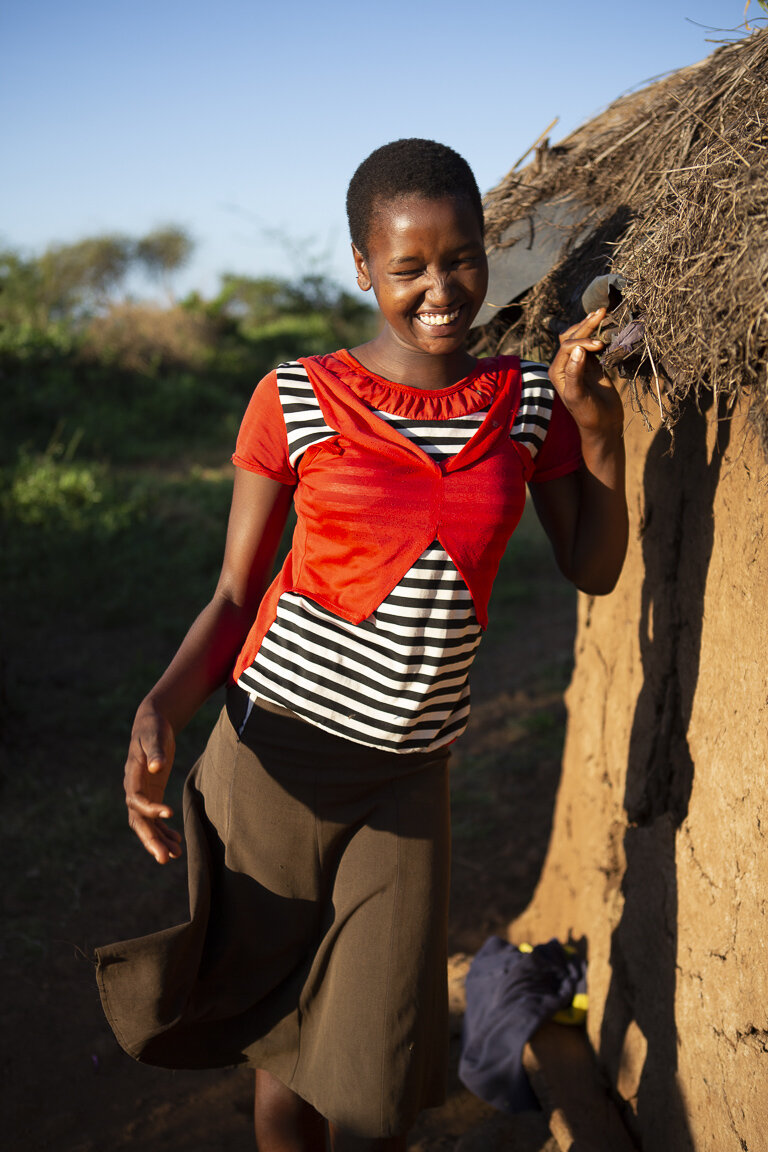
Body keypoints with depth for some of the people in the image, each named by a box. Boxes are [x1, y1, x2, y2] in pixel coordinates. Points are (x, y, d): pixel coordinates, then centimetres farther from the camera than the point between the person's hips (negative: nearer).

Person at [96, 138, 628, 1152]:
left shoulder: (528, 400, 4)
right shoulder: (296, 401, -4)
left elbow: (594, 569, 12)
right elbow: (235, 597, 0)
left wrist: (600, 429, -3)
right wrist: (161, 711, -18)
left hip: (410, 775, 2)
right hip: (279, 754, -2)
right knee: (285, 1047, 11)